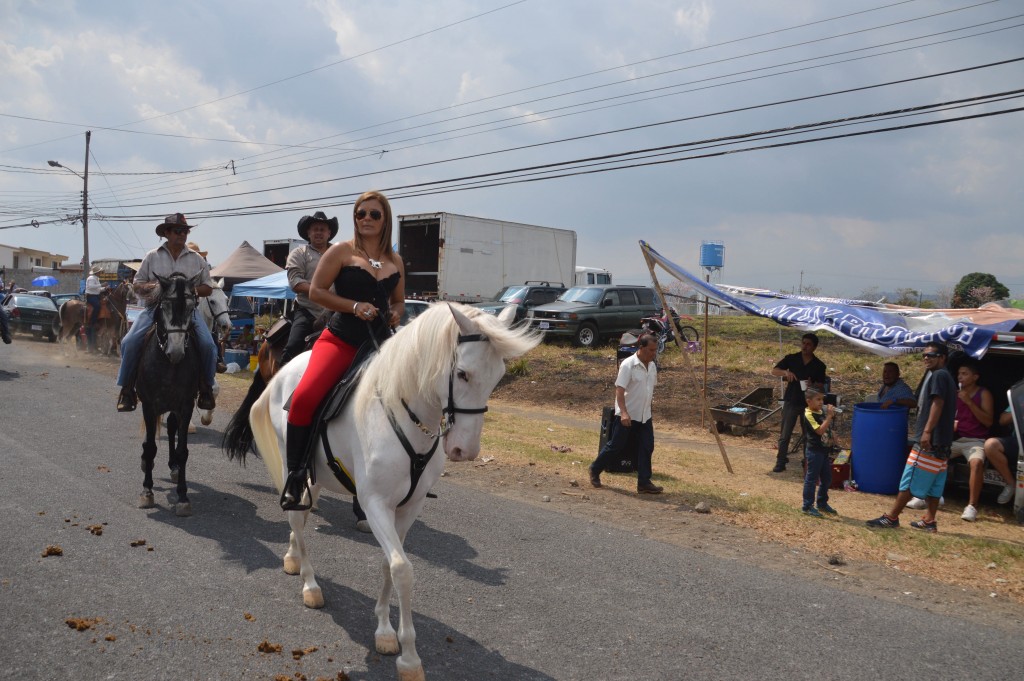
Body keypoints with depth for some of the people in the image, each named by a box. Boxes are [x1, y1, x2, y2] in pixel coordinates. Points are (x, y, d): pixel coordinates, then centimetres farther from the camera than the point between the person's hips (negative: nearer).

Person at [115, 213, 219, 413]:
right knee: (130, 342, -18)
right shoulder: (152, 257, 10)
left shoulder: (196, 259, 11)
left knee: (208, 344, -21)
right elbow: (137, 285, 12)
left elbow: (208, 288, 11)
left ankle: (206, 388, -2)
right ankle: (127, 389, -2)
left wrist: (192, 290, -9)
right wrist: (151, 287, -10)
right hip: (155, 308, 0)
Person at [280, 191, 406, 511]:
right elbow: (315, 292, -2)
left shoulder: (395, 261, 14)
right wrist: (355, 306, -14)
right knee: (304, 398, -27)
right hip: (340, 340, -4)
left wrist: (395, 313, 2)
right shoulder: (342, 251, 2)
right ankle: (295, 477, -12)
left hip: (380, 344, 5)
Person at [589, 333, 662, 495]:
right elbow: (619, 389, -22)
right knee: (615, 446, 3)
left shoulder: (652, 366, 6)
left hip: (645, 416, 7)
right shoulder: (628, 365, -17)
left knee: (646, 448, 1)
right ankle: (595, 470, 22)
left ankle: (644, 483, 7)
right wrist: (623, 412, -30)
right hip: (627, 416, -7)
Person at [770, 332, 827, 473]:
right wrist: (785, 372, -25)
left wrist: (813, 384, -18)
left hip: (809, 403, 1)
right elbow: (774, 371, -4)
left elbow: (822, 385, 4)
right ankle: (781, 462, 7)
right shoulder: (791, 359, -2)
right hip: (791, 402, -1)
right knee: (785, 435, 0)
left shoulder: (819, 365, -1)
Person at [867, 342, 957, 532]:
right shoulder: (946, 376, 20)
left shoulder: (938, 375, -10)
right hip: (941, 442, 10)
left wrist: (927, 431, -27)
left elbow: (937, 404, -21)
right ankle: (929, 521, 14)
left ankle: (891, 517, -5)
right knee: (934, 484, 11)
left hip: (930, 440, -10)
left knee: (910, 481, -7)